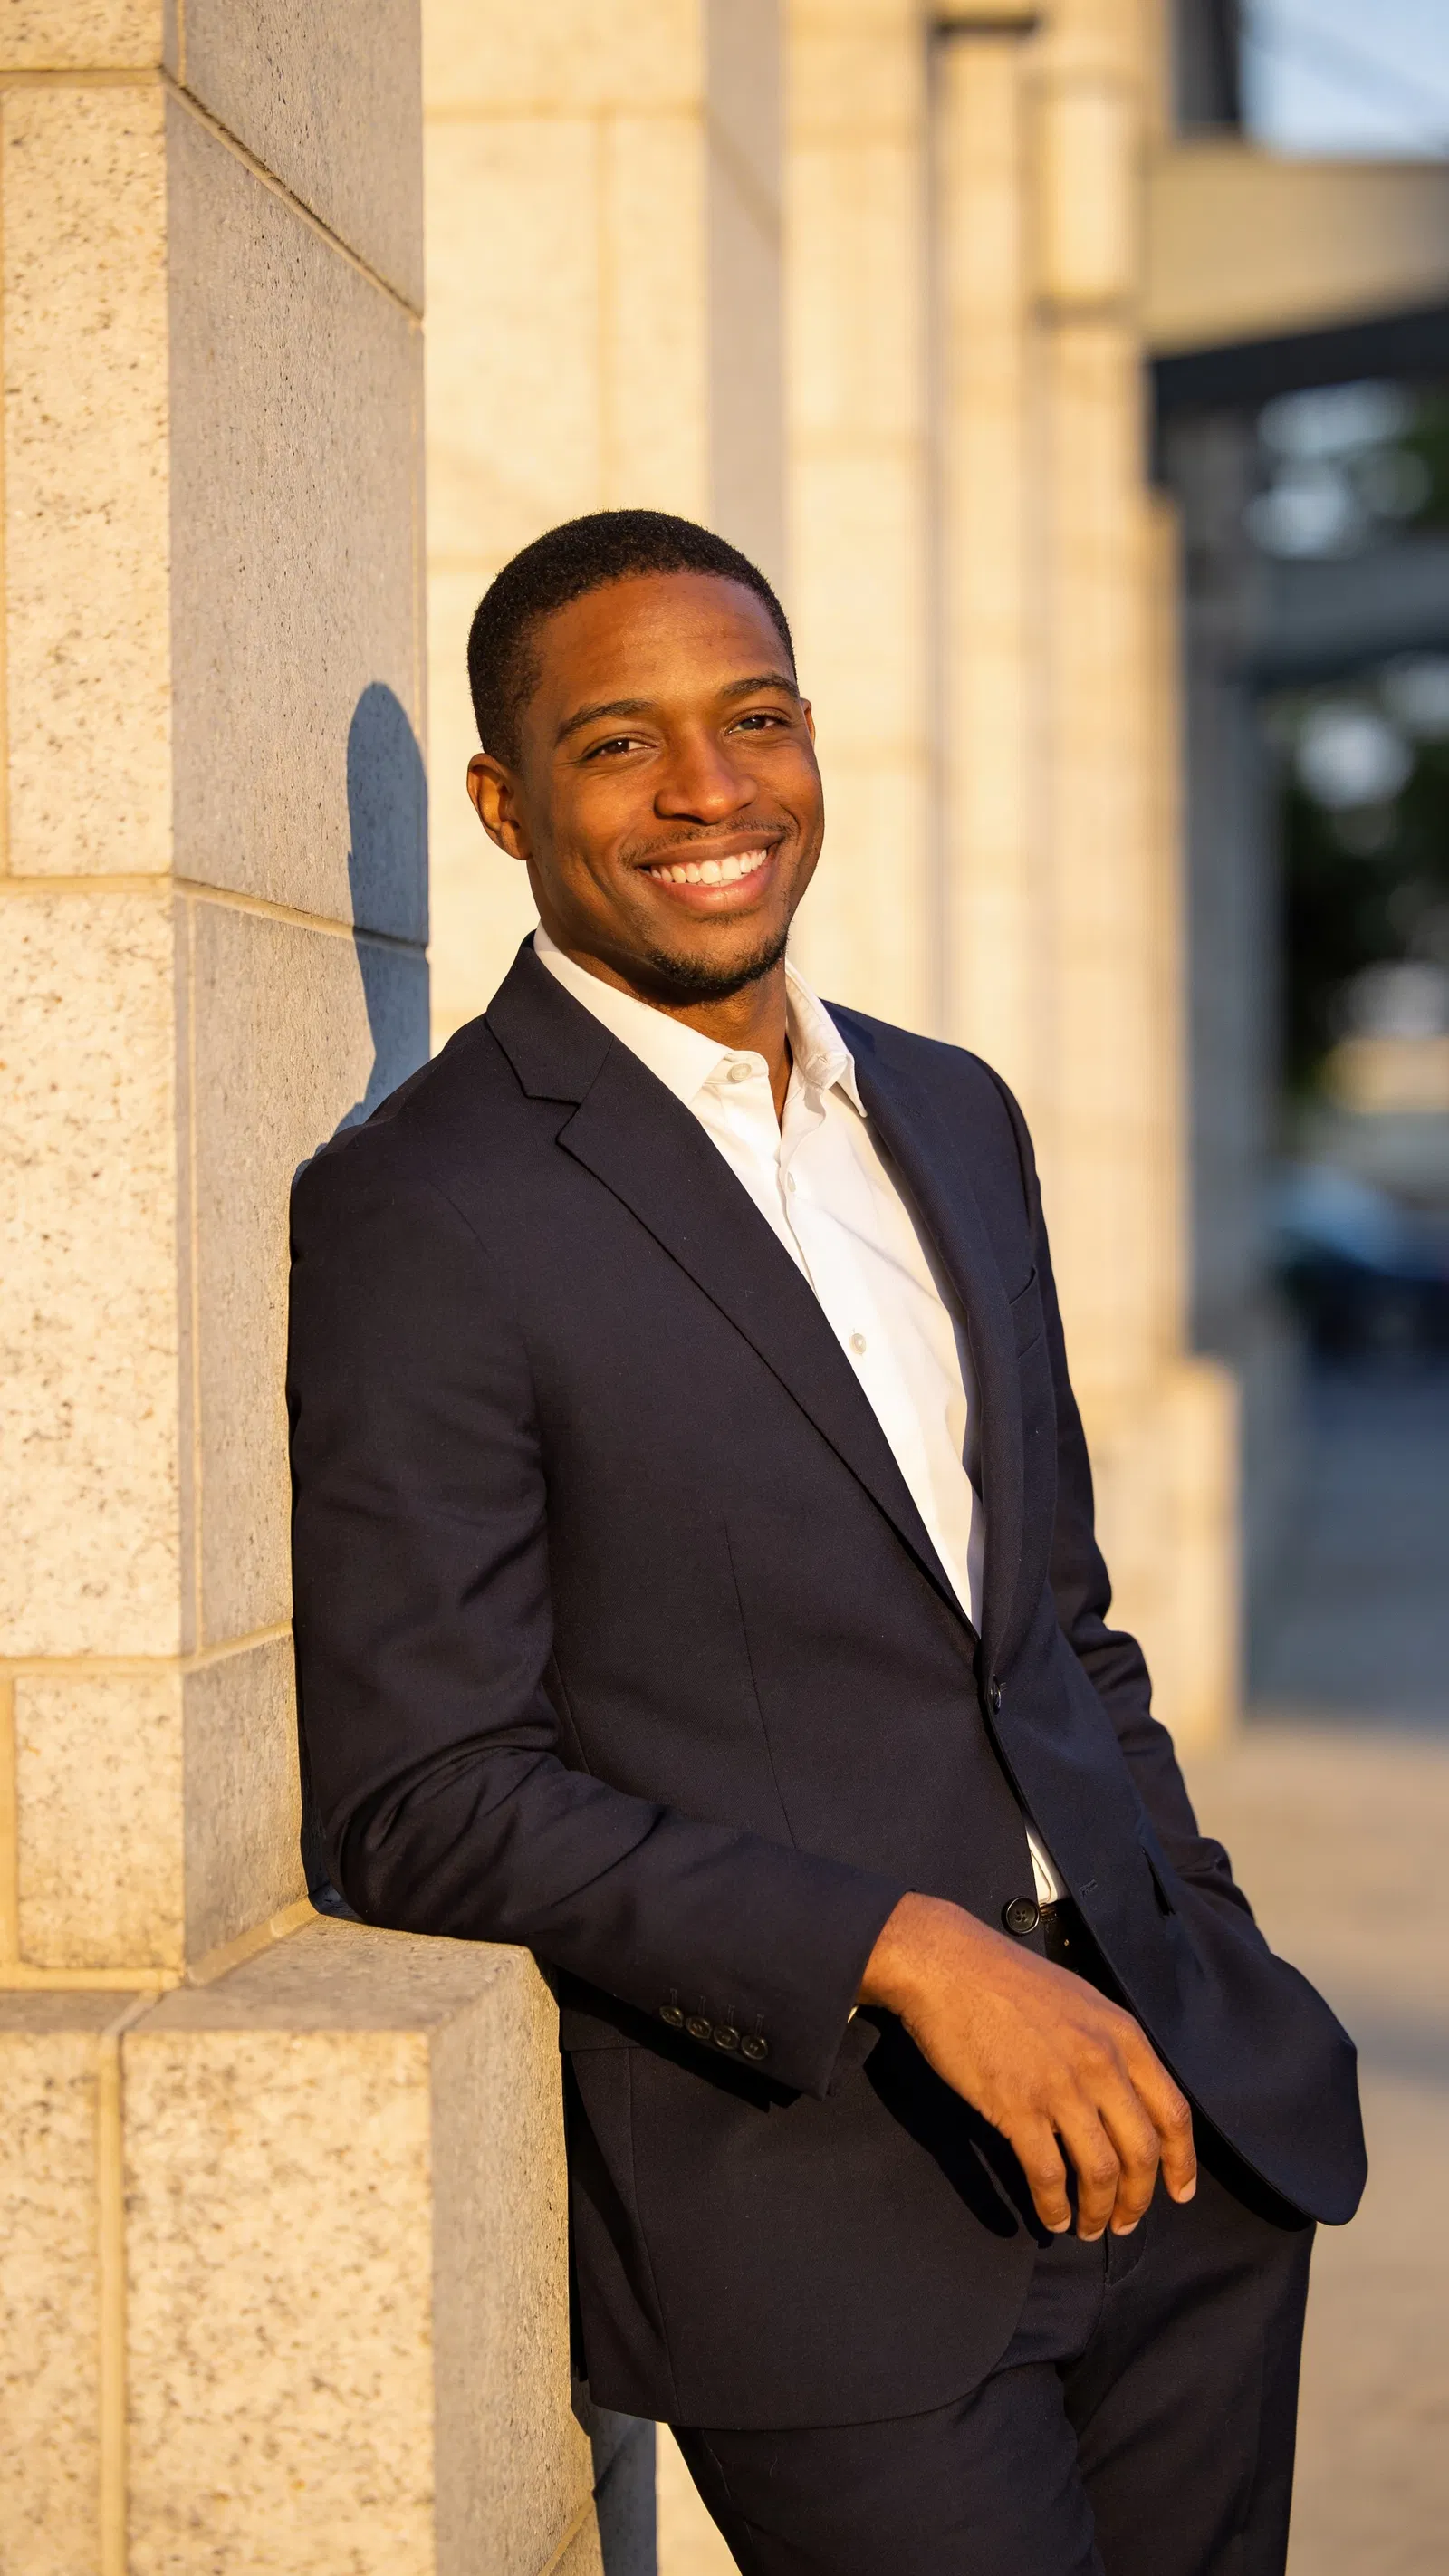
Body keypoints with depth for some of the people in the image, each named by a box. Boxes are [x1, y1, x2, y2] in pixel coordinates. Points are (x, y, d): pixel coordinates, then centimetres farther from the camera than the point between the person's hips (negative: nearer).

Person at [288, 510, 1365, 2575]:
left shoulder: (955, 1119, 13)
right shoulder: (419, 1217, -10)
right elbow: (426, 1803, -14)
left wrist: (1209, 1980, 10)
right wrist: (909, 1954, -20)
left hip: (1171, 2129, 7)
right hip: (824, 2222, -6)